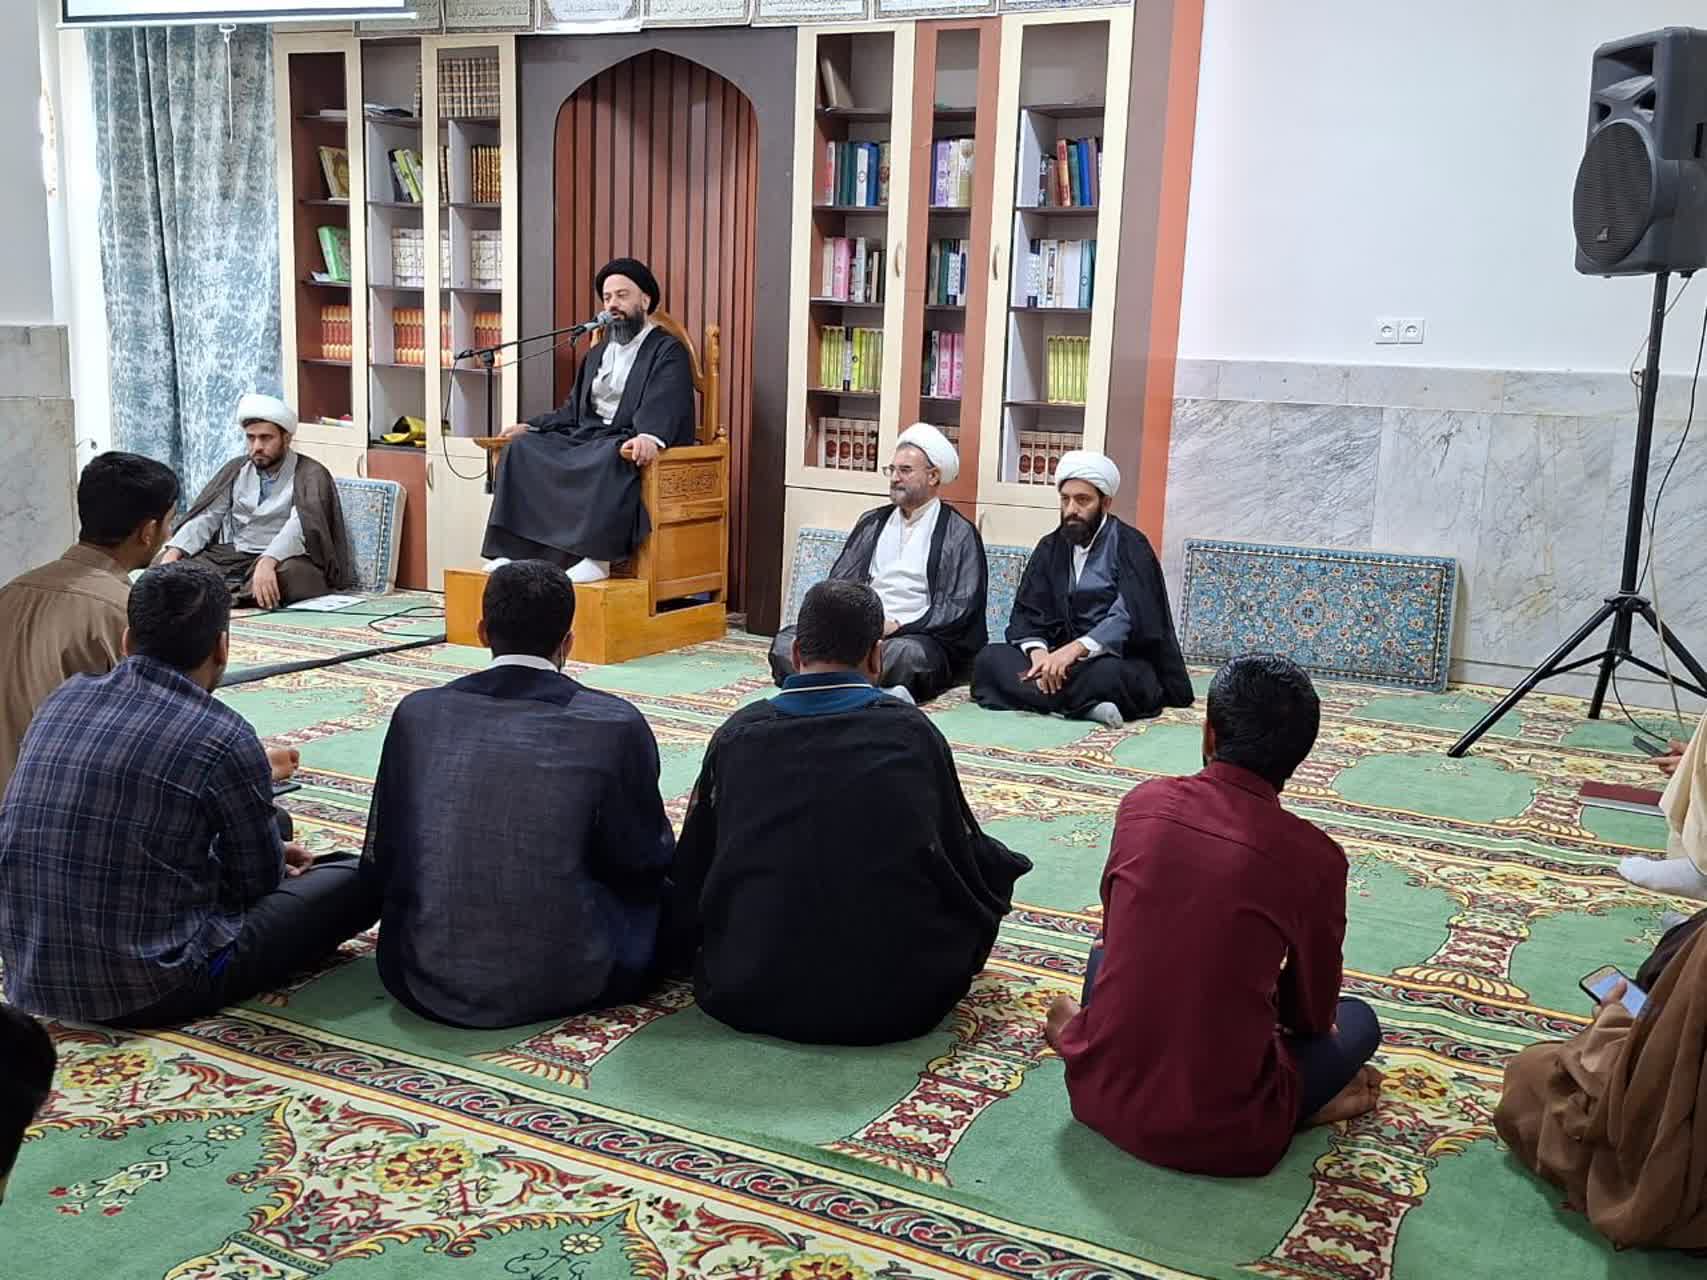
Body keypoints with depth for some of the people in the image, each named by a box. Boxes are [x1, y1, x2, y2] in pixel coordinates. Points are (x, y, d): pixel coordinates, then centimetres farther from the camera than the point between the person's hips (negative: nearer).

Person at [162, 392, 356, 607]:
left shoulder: (310, 474, -3)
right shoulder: (236, 469, 15)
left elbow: (302, 523, -20)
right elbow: (205, 517, 8)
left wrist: (268, 561, -38)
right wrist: (173, 553, -11)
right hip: (231, 558, 5)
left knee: (291, 571, -39)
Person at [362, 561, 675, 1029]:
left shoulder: (417, 713, -3)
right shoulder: (615, 725, -10)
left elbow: (380, 861, 4)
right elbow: (645, 861, 1)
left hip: (426, 979, 3)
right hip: (565, 985, -2)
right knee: (661, 886, 22)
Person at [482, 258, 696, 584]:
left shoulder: (668, 352, 1)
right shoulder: (597, 353, 27)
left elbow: (663, 408, -17)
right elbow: (573, 409, 26)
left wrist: (649, 437, -38)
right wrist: (531, 426, 10)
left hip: (629, 443, -7)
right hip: (586, 437, 7)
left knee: (610, 460, -40)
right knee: (522, 449, -15)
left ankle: (596, 558, -41)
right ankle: (518, 549, -23)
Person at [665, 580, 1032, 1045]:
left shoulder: (739, 733, -4)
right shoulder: (912, 733, -7)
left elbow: (690, 874, 5)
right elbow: (968, 864, 4)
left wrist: (680, 951, 24)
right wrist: (1004, 864, 27)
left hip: (749, 999, 1)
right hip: (898, 1005, -1)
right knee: (993, 872, 17)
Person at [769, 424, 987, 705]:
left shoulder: (959, 533, 4)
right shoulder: (872, 523, 20)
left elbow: (960, 608, -5)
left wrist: (896, 627, -14)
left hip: (918, 637, -5)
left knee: (905, 653, -41)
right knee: (785, 642, -20)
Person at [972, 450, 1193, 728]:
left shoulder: (1130, 546, -5)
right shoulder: (1051, 548, 12)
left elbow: (1132, 619, -19)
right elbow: (1026, 613, 5)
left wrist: (1075, 649, -31)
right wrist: (1038, 652, -17)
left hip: (1120, 661, -6)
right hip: (1063, 660, 6)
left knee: (1108, 675, -41)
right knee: (990, 658, -21)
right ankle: (1086, 705, -34)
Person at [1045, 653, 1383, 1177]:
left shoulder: (1142, 802, -3)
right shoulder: (1314, 856, -12)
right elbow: (1313, 1014, 4)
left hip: (1101, 1092, 4)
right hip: (1220, 1133, -4)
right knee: (1356, 1020, 23)